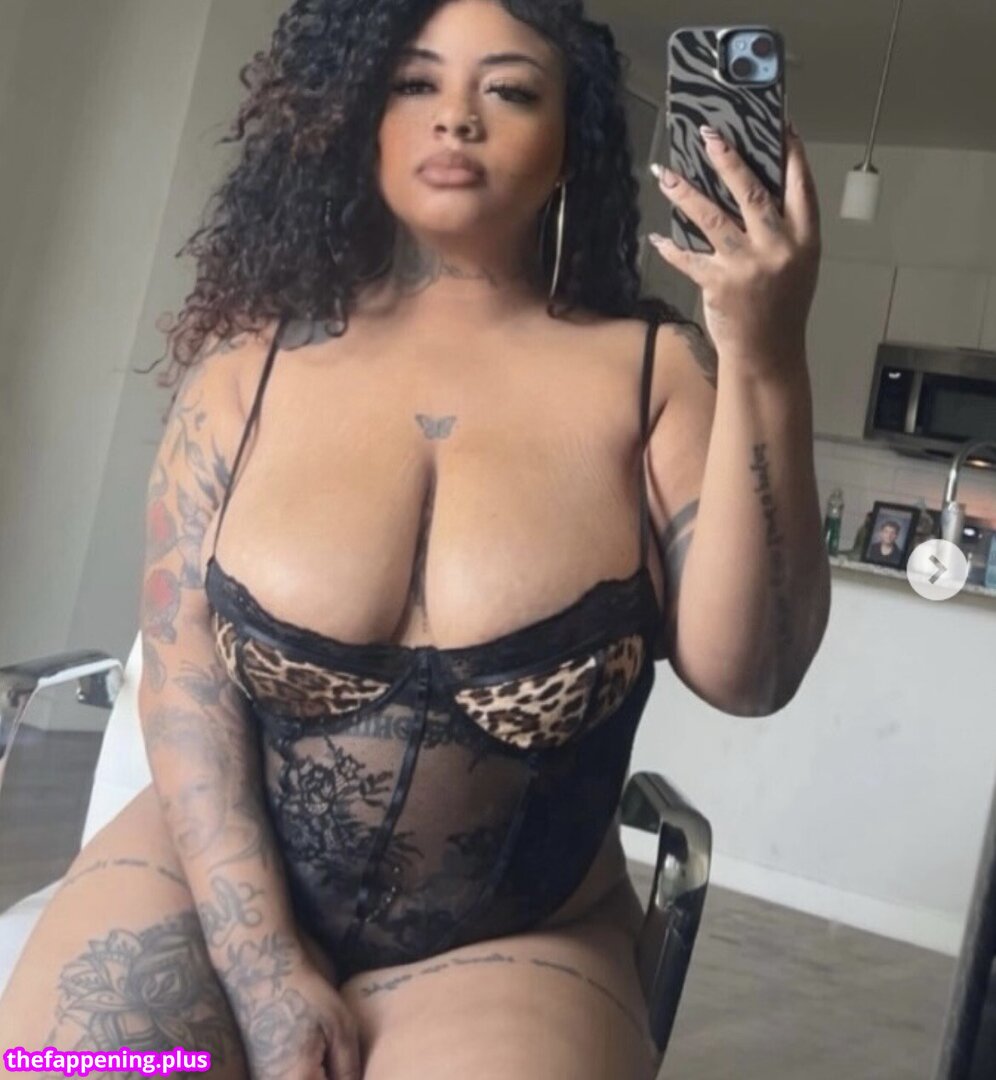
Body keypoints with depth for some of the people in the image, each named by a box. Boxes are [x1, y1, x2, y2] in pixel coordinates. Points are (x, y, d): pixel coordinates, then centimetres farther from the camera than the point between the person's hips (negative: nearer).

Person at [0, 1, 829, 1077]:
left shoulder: (654, 371, -4)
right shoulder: (252, 362, -2)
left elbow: (744, 673, -13)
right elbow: (183, 665, -5)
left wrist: (765, 364, -24)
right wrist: (263, 963, -11)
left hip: (510, 941, -1)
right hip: (216, 876, 2)